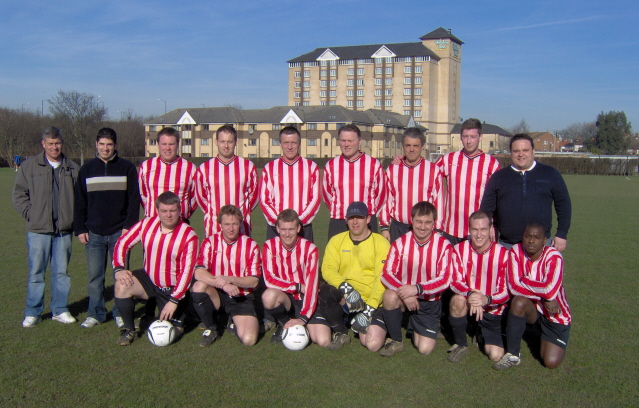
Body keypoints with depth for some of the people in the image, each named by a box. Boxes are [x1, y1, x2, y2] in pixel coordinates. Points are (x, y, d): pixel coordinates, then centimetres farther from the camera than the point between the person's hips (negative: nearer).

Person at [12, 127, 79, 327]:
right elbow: (18, 195, 5)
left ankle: (60, 310, 20)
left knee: (61, 272, 9)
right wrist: (30, 214, -5)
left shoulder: (72, 169, 8)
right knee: (36, 272, 3)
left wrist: (75, 219, 2)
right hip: (38, 230, -2)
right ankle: (32, 313, 14)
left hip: (64, 230, 2)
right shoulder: (29, 166, 3)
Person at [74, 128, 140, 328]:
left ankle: (120, 314, 14)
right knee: (94, 276, 6)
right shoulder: (87, 169, 10)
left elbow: (134, 200, 0)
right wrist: (80, 229, 3)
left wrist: (129, 226, -9)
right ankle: (96, 313, 17)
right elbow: (80, 202, 10)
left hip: (119, 232, -2)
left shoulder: (127, 168, 3)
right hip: (93, 233, 2)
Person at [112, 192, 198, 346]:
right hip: (149, 279, 3)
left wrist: (174, 300, -23)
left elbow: (187, 271, -20)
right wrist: (119, 268, -17)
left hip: (173, 289, -3)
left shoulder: (188, 235, -18)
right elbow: (123, 243, 0)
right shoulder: (147, 224, -7)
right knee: (121, 285, -25)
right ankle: (129, 330, -4)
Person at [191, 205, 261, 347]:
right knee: (199, 286, -32)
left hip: (241, 298, -1)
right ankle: (211, 328, -7)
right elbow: (199, 273, -17)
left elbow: (254, 281, -6)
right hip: (216, 294, 1)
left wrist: (230, 279, -24)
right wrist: (223, 284, -31)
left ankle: (235, 325, 17)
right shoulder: (210, 242, -4)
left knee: (249, 339, -22)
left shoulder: (251, 246, -4)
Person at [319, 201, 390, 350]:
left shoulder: (381, 243, -3)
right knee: (324, 291, -29)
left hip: (371, 300, -2)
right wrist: (346, 288, -25)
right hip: (344, 297, 2)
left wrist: (369, 309, -19)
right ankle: (341, 333, -5)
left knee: (369, 342, -19)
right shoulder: (337, 241, 6)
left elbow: (382, 279, -10)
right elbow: (327, 269, -7)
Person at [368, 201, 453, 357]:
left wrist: (417, 288, -30)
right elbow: (386, 274, -12)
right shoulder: (401, 243, -8)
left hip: (428, 301, -1)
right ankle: (396, 341, 0)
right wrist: (404, 293, -30)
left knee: (425, 348, -12)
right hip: (402, 297, 1)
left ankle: (417, 330, 23)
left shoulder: (443, 245, -11)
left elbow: (445, 280, -16)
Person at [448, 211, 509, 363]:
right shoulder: (460, 249, -11)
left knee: (495, 355, -12)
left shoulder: (503, 254, -15)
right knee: (458, 300, -34)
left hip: (492, 309, 0)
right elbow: (455, 282, -15)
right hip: (468, 305, 1)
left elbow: (506, 292, -14)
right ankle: (461, 344, -8)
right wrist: (470, 294, -37)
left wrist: (486, 299, -36)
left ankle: (483, 336, 25)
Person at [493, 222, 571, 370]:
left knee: (551, 362, -13)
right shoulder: (516, 251, -14)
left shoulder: (553, 256, -21)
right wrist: (544, 296, -22)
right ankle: (513, 355, -16)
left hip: (555, 314, -1)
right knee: (519, 301, -34)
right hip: (531, 308, 2)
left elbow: (550, 290, -35)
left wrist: (523, 282, -23)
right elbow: (514, 287, -24)